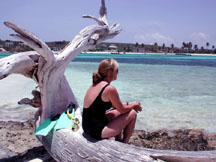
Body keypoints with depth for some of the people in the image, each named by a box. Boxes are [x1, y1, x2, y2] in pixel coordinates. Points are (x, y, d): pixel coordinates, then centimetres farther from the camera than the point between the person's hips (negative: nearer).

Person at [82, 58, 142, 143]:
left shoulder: (95, 85, 8)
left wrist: (130, 104, 18)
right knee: (132, 114, 1)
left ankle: (118, 140, 33)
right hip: (97, 132, -9)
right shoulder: (110, 89, -19)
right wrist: (134, 105, 11)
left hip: (88, 127, 9)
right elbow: (122, 110, -6)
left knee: (119, 113, 24)